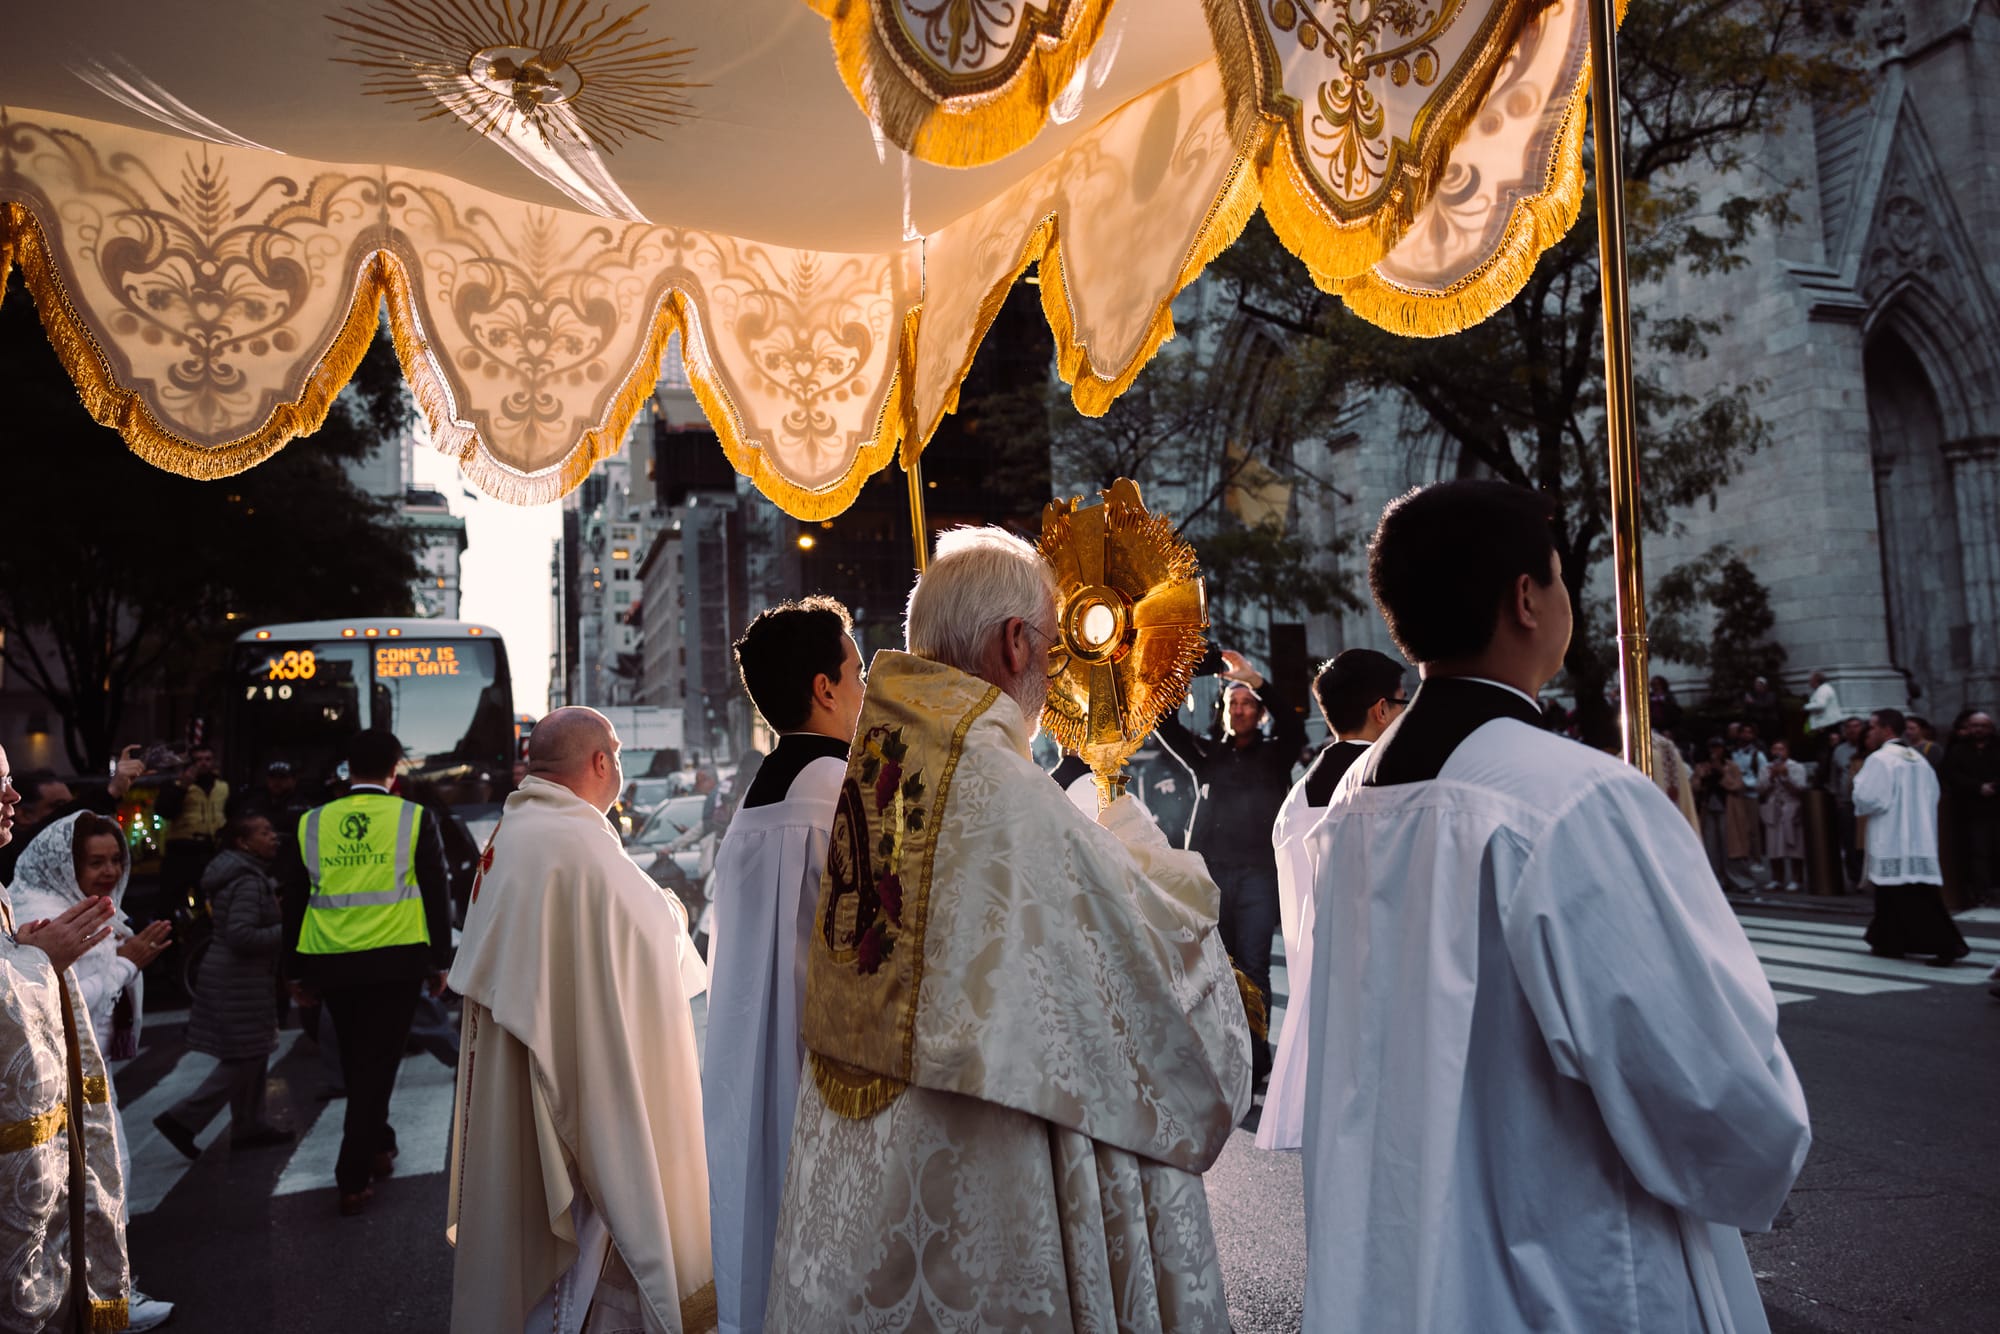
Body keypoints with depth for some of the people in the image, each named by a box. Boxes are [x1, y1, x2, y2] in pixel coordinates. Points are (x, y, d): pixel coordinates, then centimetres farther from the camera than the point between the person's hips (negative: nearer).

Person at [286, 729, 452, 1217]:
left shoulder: (311, 824, 5)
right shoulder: (414, 819, -2)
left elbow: (295, 902, 9)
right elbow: (437, 893, 0)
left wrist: (302, 972, 18)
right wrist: (439, 961, 9)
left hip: (331, 962, 3)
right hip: (395, 959, -3)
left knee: (356, 1062, 19)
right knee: (377, 1063, 2)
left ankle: (377, 1147, 34)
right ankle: (353, 1179, 1)